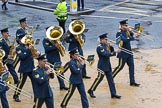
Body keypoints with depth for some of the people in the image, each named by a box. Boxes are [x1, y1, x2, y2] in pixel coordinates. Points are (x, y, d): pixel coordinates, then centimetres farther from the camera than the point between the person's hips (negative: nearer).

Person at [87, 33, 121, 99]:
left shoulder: (106, 46, 10)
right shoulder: (99, 47, -16)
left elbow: (111, 53, 11)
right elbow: (106, 54, -27)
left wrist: (110, 47, -5)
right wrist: (115, 52, -28)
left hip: (108, 66, 8)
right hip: (102, 66, -8)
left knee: (110, 80, 6)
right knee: (99, 79, 0)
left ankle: (113, 94, 8)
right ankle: (91, 91, 15)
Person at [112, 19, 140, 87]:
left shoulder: (127, 32, 10)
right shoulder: (119, 33, -14)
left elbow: (131, 36, 7)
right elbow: (125, 40, -27)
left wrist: (131, 32, -9)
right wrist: (134, 36, -27)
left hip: (129, 52, 8)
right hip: (123, 53, -7)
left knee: (131, 66, 3)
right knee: (120, 66, 0)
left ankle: (132, 82, 5)